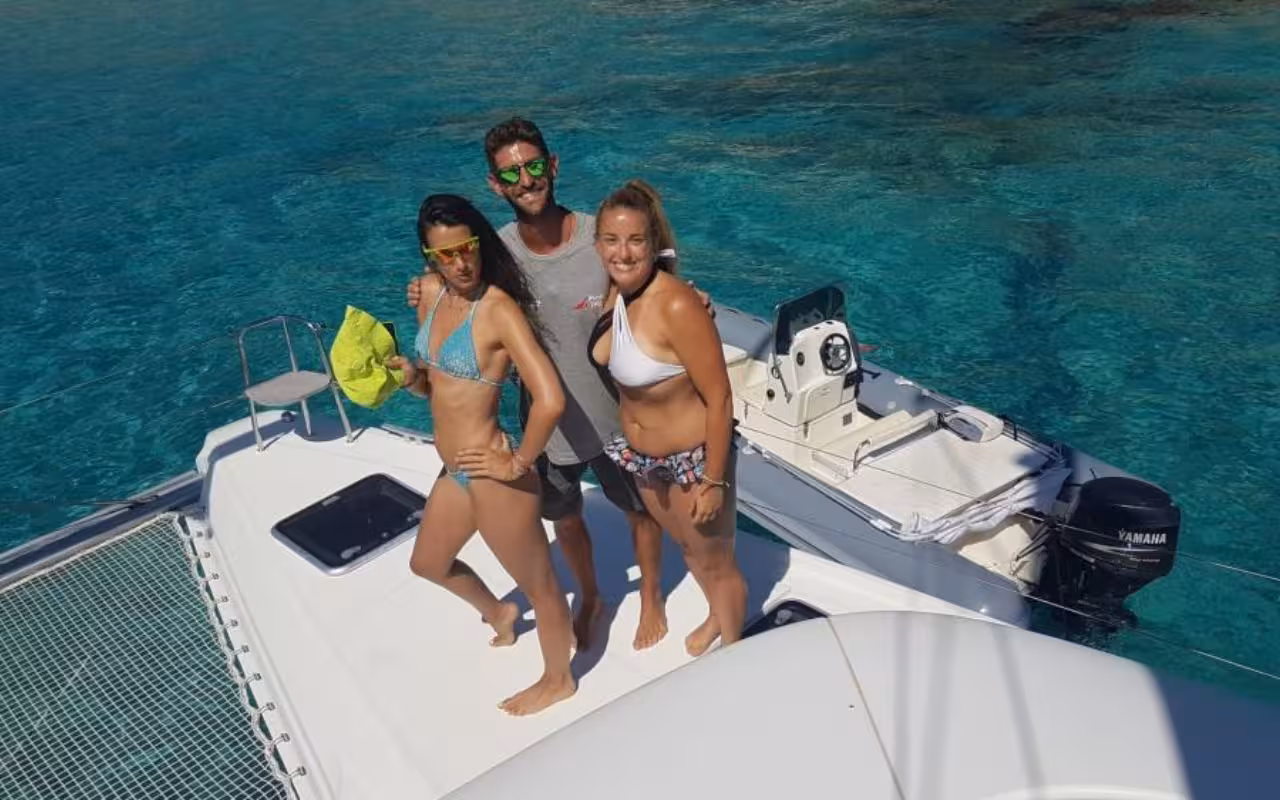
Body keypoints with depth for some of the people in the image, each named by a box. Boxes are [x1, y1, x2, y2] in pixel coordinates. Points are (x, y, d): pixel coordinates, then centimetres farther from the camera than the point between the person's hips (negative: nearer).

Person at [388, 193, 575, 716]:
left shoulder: (500, 310, -22)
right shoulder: (431, 292, 2)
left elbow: (550, 400, -32)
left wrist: (519, 463, -20)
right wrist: (409, 374, -10)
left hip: (491, 476, -9)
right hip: (455, 472, 9)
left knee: (538, 584, 14)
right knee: (427, 562, 31)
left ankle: (558, 680, 39)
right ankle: (498, 613, 57)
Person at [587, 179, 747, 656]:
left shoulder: (677, 306, -30)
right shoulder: (613, 291, -8)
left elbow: (719, 399, -25)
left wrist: (713, 481, -20)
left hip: (693, 456, -7)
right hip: (640, 455, 8)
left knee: (715, 561, 17)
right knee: (686, 545, 30)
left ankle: (733, 646, 44)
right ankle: (717, 617, 58)